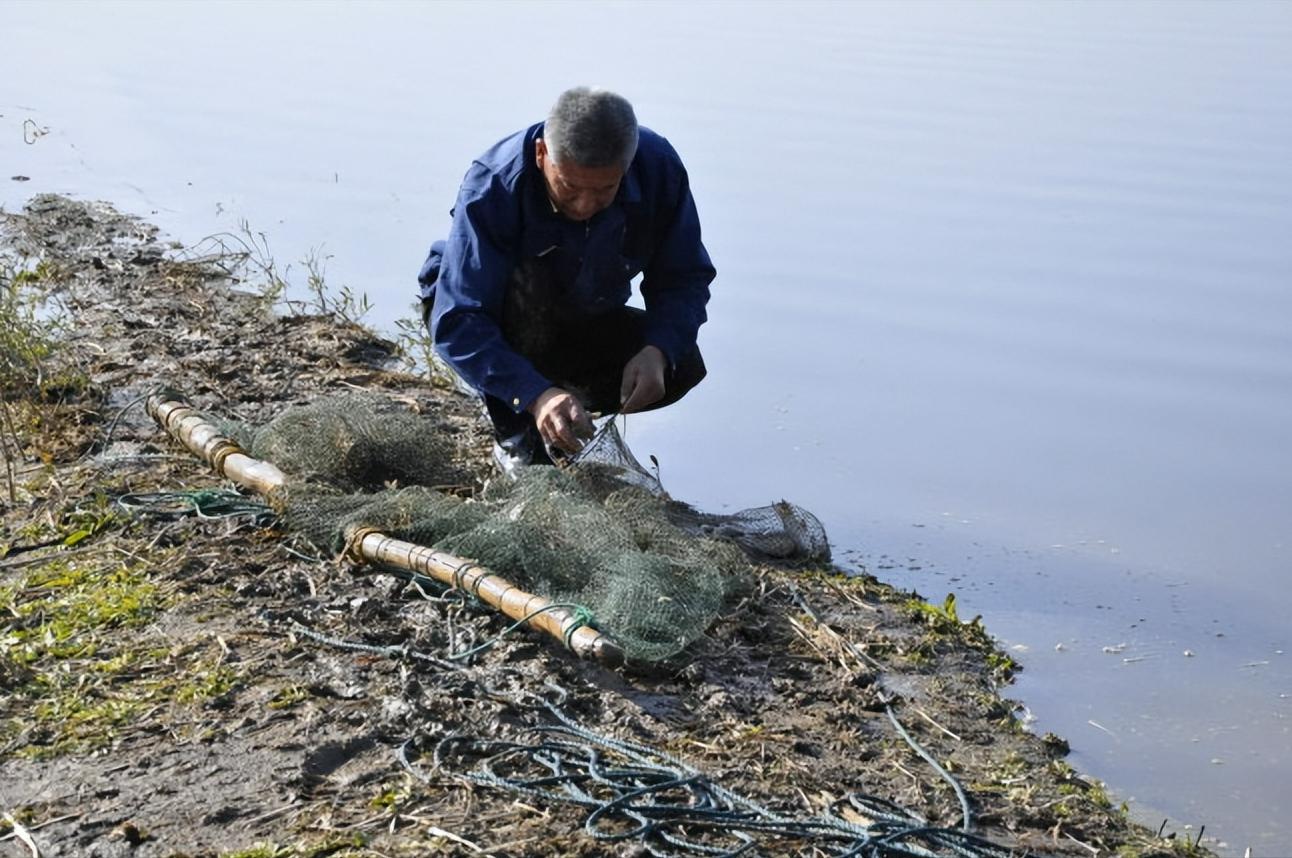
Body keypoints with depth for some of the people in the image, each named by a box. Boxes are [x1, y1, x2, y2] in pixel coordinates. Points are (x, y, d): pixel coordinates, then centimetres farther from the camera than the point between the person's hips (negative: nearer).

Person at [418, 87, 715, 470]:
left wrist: (658, 351, -36)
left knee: (682, 368, -21)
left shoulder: (659, 168, -23)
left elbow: (686, 279, -15)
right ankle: (514, 432, -19)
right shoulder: (493, 186, -34)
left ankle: (572, 401, 6)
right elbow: (457, 322, -38)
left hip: (582, 323, 4)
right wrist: (535, 393, -53)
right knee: (522, 279, -38)